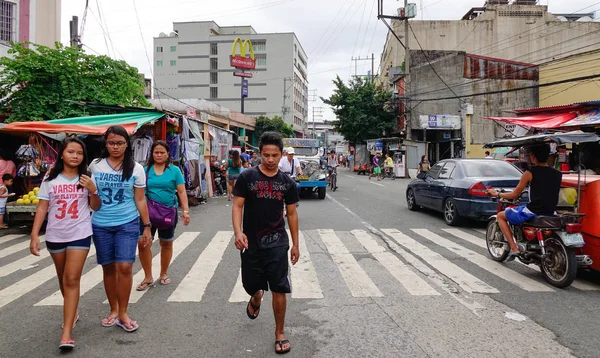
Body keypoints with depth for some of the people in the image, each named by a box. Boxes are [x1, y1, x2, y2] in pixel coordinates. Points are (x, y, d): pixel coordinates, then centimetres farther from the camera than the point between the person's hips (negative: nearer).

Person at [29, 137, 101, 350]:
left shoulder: (87, 178, 0)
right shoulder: (50, 179, 1)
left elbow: (96, 207, 4)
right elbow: (42, 208, 1)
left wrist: (93, 190, -14)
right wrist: (34, 235, -5)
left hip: (80, 234, -2)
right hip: (55, 236, 2)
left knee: (72, 279, -8)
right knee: (63, 279, 18)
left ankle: (66, 334, -9)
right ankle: (72, 312, 43)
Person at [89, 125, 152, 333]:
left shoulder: (136, 168, -2)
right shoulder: (95, 165, 1)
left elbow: (140, 200, 2)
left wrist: (147, 226, 0)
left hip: (128, 224, -1)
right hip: (100, 225, 2)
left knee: (124, 268, -7)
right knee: (108, 268, 9)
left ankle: (123, 313, 7)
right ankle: (113, 310, 24)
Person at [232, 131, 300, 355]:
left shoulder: (287, 183, 1)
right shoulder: (247, 177, -6)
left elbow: (292, 214, 7)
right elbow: (237, 206, -7)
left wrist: (295, 244, 7)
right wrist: (238, 232, -24)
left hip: (277, 243, 0)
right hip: (251, 242, 0)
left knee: (279, 289, 0)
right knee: (251, 285, 14)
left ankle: (280, 333, 18)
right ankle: (256, 298, 52)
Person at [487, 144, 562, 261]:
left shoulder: (530, 173, -10)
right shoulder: (557, 174, 6)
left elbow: (515, 195, -4)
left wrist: (497, 194, 12)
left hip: (533, 211, -7)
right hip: (550, 213, 7)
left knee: (501, 216, 14)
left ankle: (514, 248, 4)